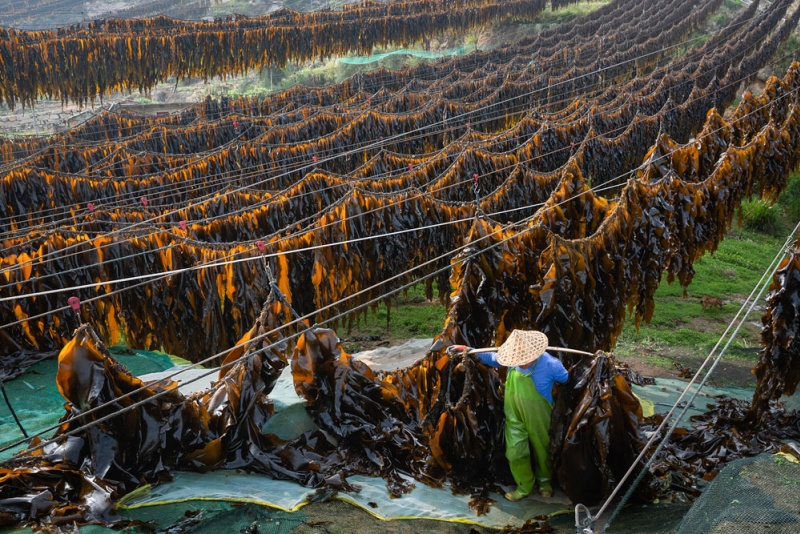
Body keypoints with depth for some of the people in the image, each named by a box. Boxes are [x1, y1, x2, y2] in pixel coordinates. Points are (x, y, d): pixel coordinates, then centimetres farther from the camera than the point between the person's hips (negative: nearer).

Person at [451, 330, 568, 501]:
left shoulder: (550, 364, -31)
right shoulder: (513, 357, -19)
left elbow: (568, 380, -9)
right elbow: (493, 358, 3)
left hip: (538, 418, -3)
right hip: (515, 416, 3)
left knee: (542, 449, 20)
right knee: (515, 453, 8)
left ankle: (545, 481, 49)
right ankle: (525, 487, 32)